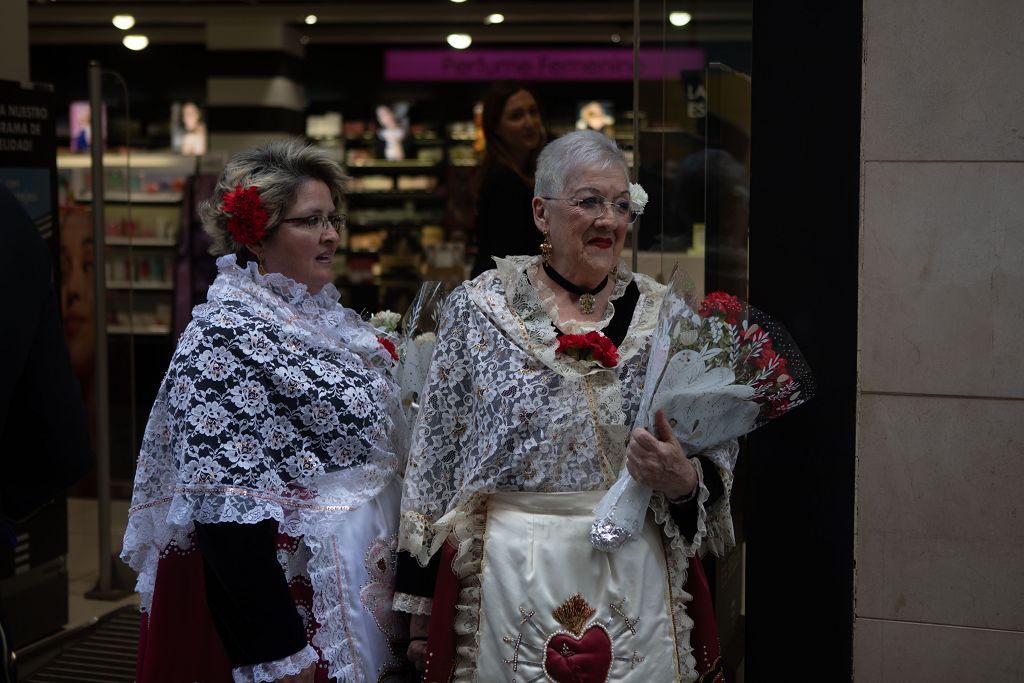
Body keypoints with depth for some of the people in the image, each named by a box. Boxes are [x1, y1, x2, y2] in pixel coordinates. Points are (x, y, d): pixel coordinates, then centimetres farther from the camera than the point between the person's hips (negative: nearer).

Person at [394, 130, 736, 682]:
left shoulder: (663, 315, 4)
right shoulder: (478, 308, -1)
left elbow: (718, 455, 9)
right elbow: (434, 457, 1)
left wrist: (683, 480, -15)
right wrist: (420, 598, 1)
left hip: (638, 572, 2)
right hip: (509, 572, -2)